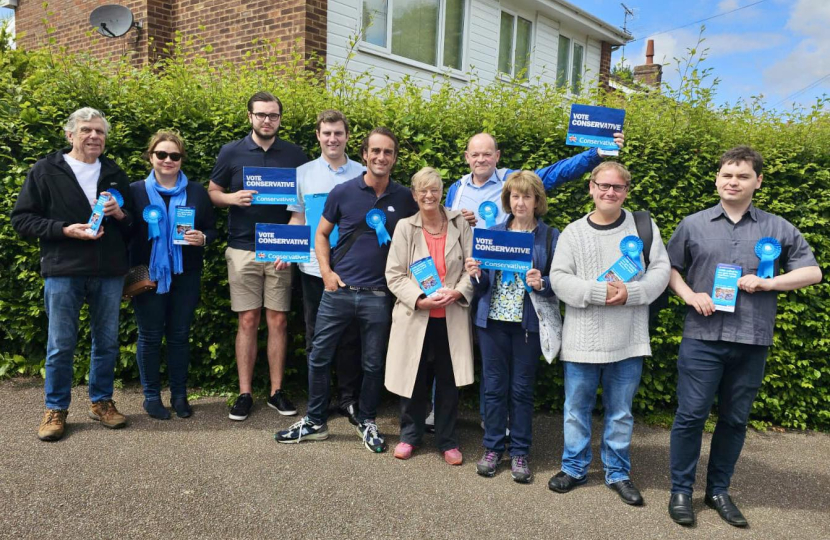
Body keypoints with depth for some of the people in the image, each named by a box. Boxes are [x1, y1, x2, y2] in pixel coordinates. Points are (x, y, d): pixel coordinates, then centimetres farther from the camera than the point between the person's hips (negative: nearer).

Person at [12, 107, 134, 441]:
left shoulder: (114, 174, 12)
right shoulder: (45, 171, 1)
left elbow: (134, 222, 18)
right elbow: (21, 219, -1)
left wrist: (119, 214, -5)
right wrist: (66, 230, -14)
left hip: (109, 273, 3)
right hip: (63, 272, -3)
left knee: (106, 342, 10)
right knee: (61, 345, 4)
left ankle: (101, 401, 26)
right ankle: (56, 409, 19)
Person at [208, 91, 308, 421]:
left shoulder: (295, 154, 5)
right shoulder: (231, 152, 4)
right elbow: (212, 192, 10)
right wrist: (233, 198, -12)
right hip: (243, 249, 0)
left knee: (278, 321, 4)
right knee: (248, 321, 3)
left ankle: (277, 392, 15)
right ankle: (245, 394, 12)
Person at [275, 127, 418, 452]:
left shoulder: (403, 198, 2)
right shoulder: (343, 192, -1)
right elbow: (321, 234, 7)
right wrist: (326, 272, -5)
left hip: (379, 295, 0)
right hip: (338, 290, 0)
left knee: (374, 364, 11)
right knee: (319, 357, 6)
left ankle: (367, 422, 30)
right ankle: (315, 422, 25)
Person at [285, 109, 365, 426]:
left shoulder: (362, 174, 3)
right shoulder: (303, 173, 6)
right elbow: (297, 219, 8)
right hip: (314, 267, 1)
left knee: (350, 337, 6)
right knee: (316, 338, 10)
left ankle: (349, 399, 19)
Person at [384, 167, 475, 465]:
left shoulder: (460, 224, 2)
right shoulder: (405, 227, 0)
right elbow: (394, 275, -3)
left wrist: (457, 292, -14)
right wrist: (420, 300, -16)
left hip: (452, 318, 1)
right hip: (414, 316, 0)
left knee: (449, 382, 8)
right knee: (414, 379, 9)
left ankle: (447, 440, 25)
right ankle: (410, 435, 30)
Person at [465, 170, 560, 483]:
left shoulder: (550, 237, 0)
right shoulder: (493, 233, 8)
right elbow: (484, 282, 10)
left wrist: (541, 284, -21)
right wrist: (476, 274, -11)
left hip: (528, 322, -2)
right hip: (493, 319, 2)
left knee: (522, 389, 5)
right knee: (494, 386, 8)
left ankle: (520, 452, 20)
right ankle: (493, 448, 22)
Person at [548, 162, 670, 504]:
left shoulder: (644, 227, 3)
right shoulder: (574, 232, 2)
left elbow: (660, 270, -1)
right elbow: (559, 278, -4)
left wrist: (630, 292, -17)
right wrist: (597, 292, -17)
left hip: (628, 340, 0)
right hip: (581, 338, 0)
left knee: (620, 412, 13)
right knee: (577, 408, 11)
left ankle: (618, 473, 29)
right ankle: (574, 468, 28)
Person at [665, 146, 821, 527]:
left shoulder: (778, 229, 8)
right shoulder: (693, 225, 6)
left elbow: (813, 272, 9)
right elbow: (668, 268, 13)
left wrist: (768, 282, -8)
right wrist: (689, 295, -6)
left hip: (752, 343, 2)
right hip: (702, 339, -1)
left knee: (735, 420, 11)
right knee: (691, 415, 1)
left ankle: (718, 490, 28)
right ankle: (681, 491, 16)